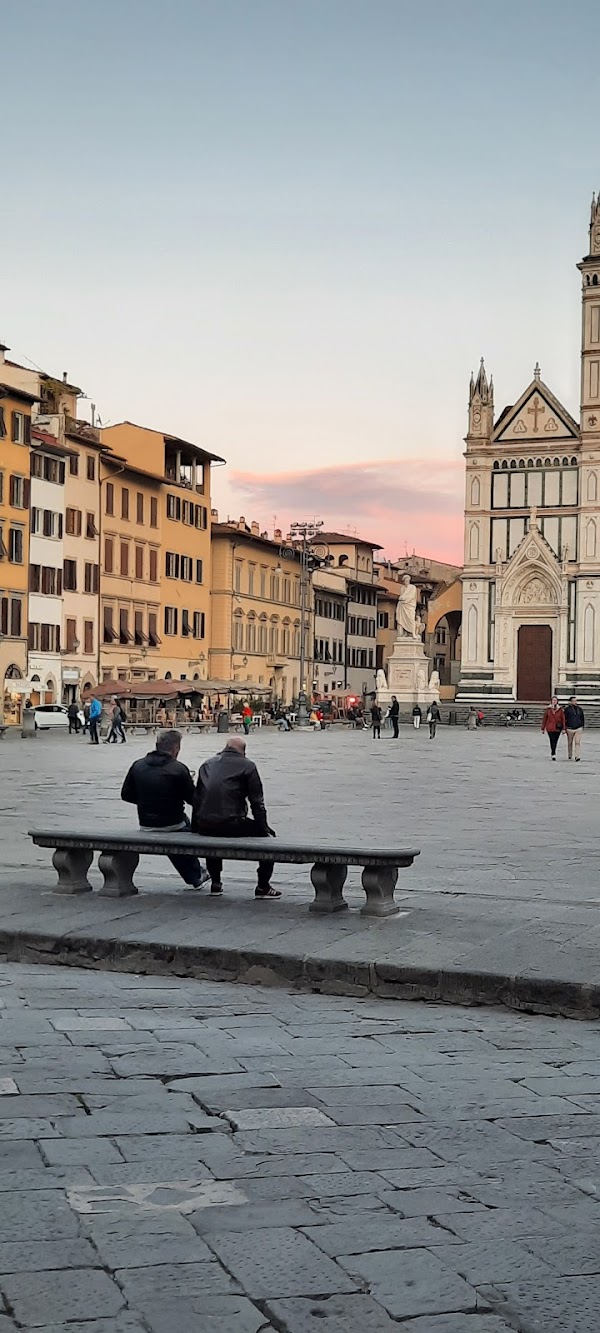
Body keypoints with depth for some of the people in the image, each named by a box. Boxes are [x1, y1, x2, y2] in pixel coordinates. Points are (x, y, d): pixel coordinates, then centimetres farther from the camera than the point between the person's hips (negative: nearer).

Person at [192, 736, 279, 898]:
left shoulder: (207, 764, 19)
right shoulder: (247, 766, 4)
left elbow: (197, 799, 21)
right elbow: (257, 803, 0)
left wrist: (195, 828, 27)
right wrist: (265, 829, 8)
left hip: (205, 827, 6)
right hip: (231, 825, -6)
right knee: (268, 837, 12)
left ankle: (216, 883, 38)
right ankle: (263, 887, 11)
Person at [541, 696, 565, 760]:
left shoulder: (560, 709, 2)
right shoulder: (548, 709, 2)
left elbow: (563, 719, 3)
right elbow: (544, 719, 7)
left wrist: (563, 728, -2)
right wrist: (543, 728, 7)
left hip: (557, 728, 1)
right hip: (550, 728, -1)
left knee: (555, 742, 8)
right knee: (552, 741, -10)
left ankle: (552, 753, 27)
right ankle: (553, 755, -11)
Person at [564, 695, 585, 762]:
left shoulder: (580, 709, 8)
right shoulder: (567, 709, -4)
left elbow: (582, 718, 18)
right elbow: (564, 718, -2)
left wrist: (582, 726, 14)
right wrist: (565, 727, -5)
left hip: (578, 729, 1)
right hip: (570, 729, -1)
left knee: (578, 743, -10)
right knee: (570, 743, 12)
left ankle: (577, 757, -15)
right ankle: (570, 755, 31)